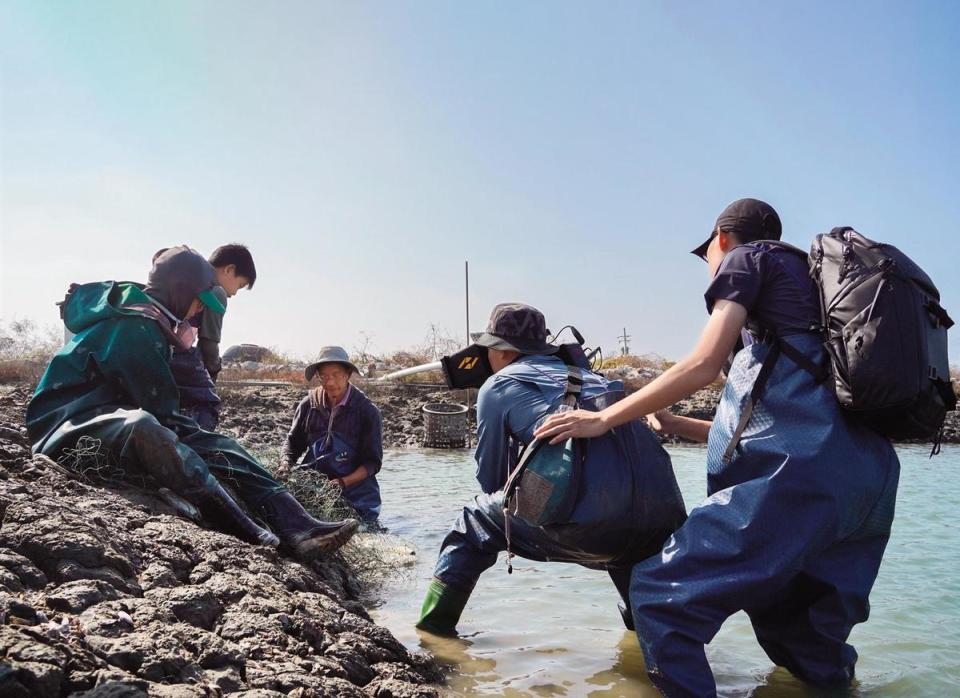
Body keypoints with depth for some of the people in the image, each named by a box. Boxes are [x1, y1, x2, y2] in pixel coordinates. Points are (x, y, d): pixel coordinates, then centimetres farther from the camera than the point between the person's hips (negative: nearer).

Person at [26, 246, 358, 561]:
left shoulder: (147, 321, 13)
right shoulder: (131, 325, -18)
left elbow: (157, 400, 15)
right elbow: (161, 405, -17)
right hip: (70, 432, -10)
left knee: (218, 446, -6)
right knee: (143, 426, -41)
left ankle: (298, 528, -25)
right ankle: (251, 538, -47)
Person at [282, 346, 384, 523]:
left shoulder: (367, 411, -4)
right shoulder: (309, 404, 5)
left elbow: (373, 462, -5)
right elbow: (293, 441, 18)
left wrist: (344, 482, -19)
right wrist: (286, 466, -3)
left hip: (355, 490, -2)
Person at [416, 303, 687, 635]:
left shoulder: (497, 386, 13)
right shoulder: (586, 375, 29)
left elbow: (490, 479, 20)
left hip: (589, 525, -5)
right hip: (664, 519, 6)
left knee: (475, 521, 18)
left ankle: (430, 632, 21)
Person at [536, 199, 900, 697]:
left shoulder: (748, 257, 11)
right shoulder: (809, 282, 34)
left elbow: (704, 364, -5)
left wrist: (605, 419, 1)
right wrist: (671, 425, 39)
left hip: (800, 470, -9)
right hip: (868, 480, 10)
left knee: (661, 592, -8)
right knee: (813, 656, 23)